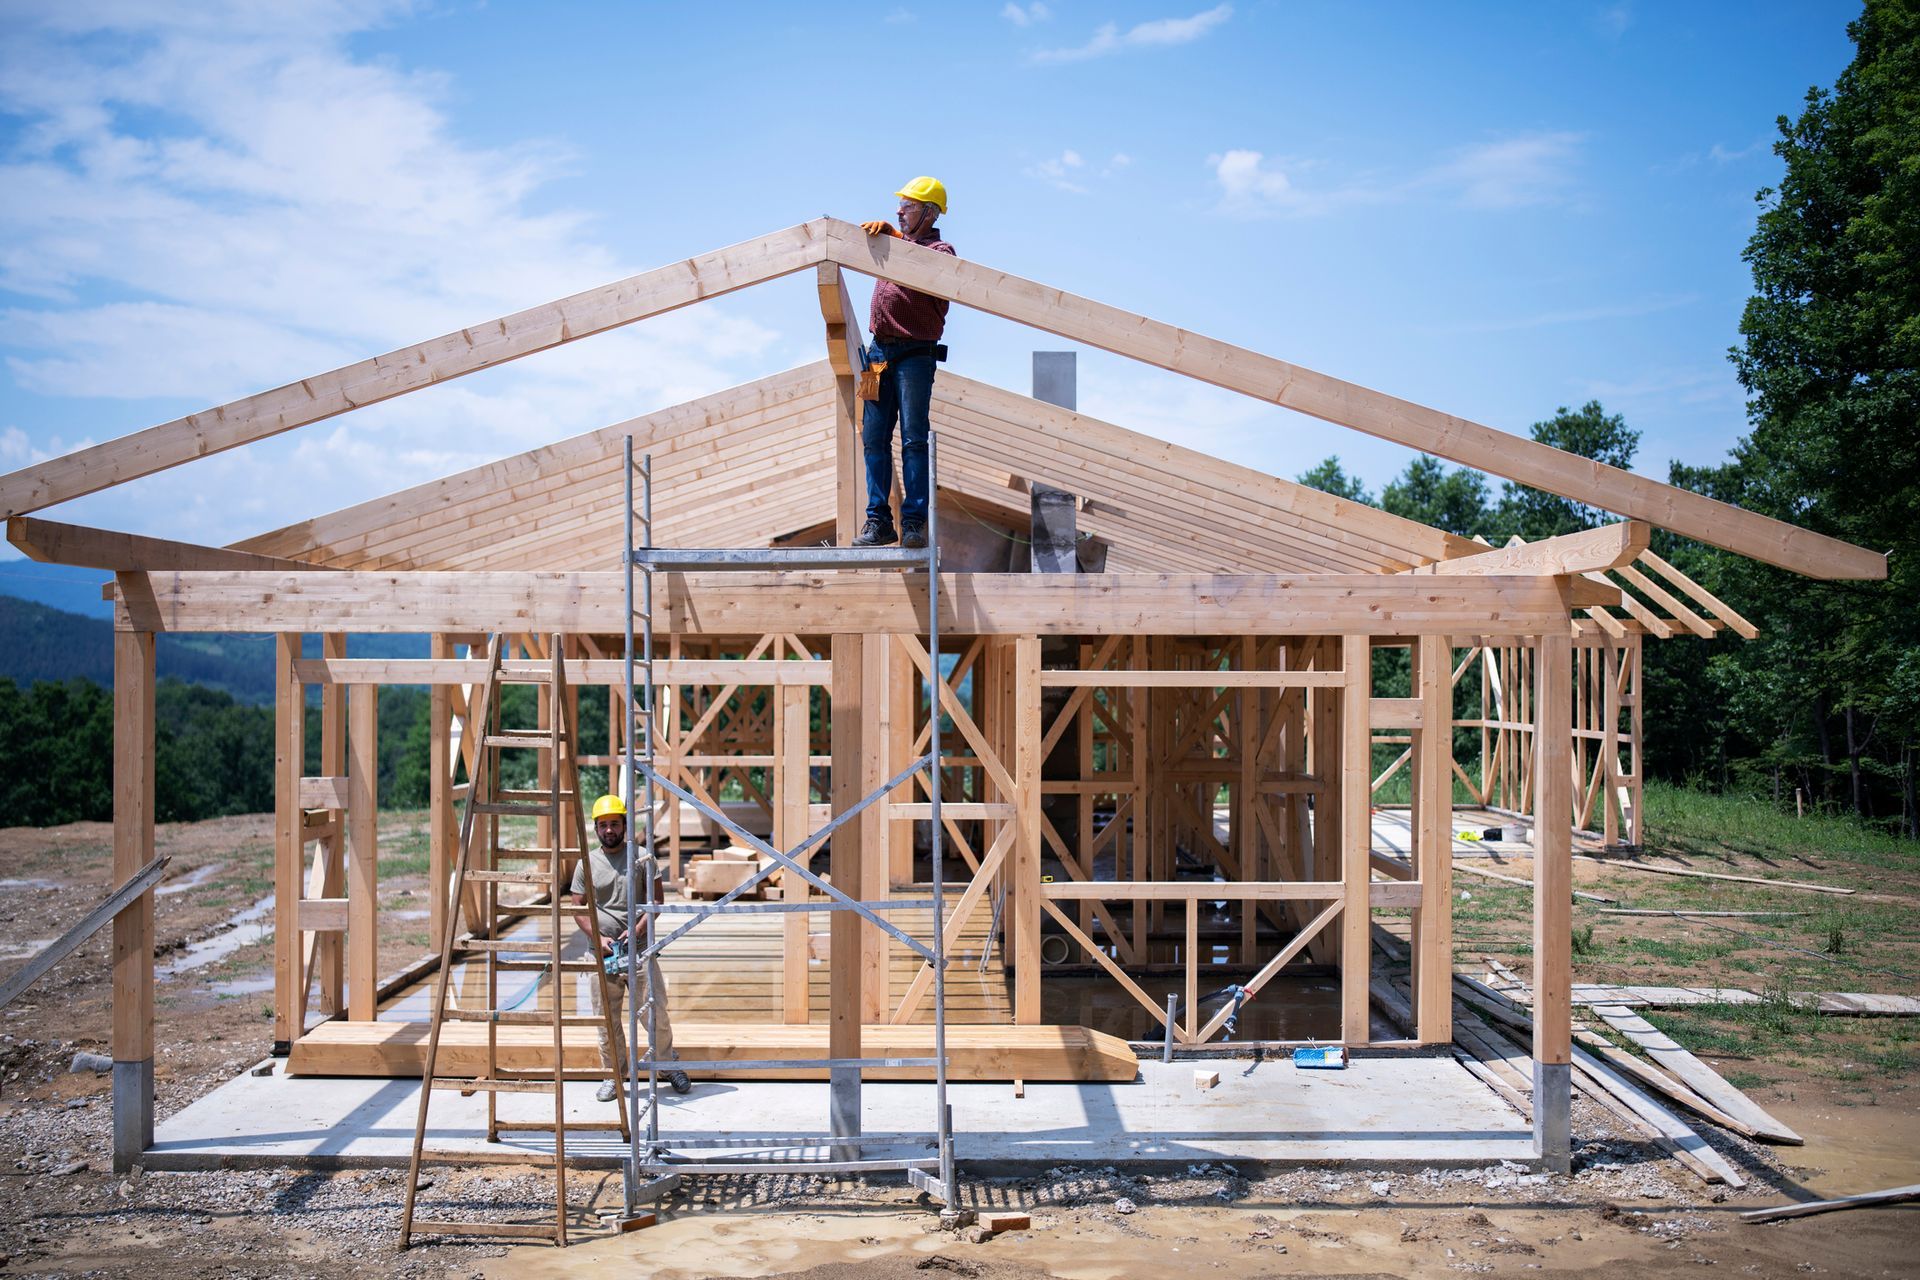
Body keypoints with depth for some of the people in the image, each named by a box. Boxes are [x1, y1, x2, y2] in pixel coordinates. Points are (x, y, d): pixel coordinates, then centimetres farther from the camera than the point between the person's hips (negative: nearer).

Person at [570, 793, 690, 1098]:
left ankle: (668, 1063, 20)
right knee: (607, 1019, 6)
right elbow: (577, 908, 6)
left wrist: (637, 930, -12)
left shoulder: (641, 857, 2)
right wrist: (598, 937, -8)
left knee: (654, 1013, -2)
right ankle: (614, 1076, 19)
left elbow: (656, 901, 1)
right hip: (603, 952, 2)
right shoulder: (586, 863, 6)